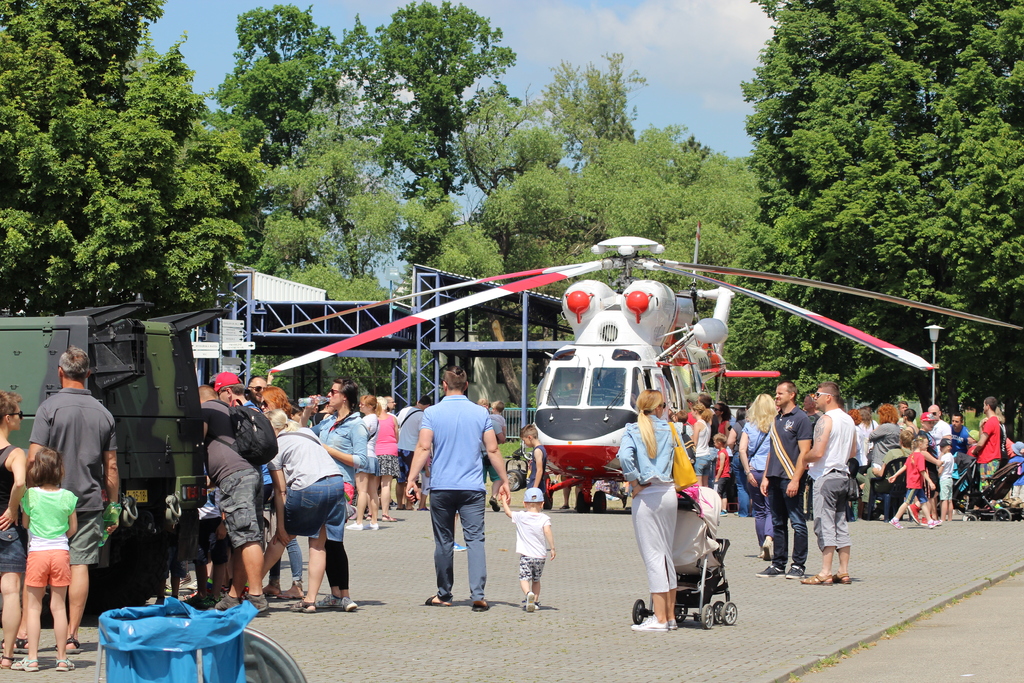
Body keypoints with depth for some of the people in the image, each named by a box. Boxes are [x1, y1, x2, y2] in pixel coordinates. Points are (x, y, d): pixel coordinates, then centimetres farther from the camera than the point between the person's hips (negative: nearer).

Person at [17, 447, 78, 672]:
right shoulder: (68, 497, -1)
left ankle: (32, 658, 3)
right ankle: (62, 658, 8)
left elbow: (24, 524, 4)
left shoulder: (30, 495, -6)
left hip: (37, 552, -2)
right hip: (61, 552, 2)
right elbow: (73, 528, 7)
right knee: (59, 606, 6)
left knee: (33, 607, 5)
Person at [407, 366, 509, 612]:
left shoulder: (432, 413, -1)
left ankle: (443, 595, 18)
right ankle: (478, 595, -14)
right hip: (472, 488, 0)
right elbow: (493, 450, 4)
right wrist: (504, 480, 12)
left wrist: (411, 479, -7)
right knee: (475, 539, -2)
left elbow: (424, 447, -9)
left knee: (444, 542, 9)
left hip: (441, 487, 0)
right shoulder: (480, 413, 3)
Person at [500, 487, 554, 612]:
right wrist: (552, 548, -16)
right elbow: (547, 532, -17)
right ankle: (535, 601, 20)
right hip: (540, 555, 2)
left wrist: (504, 502, 36)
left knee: (524, 578, -8)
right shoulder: (544, 518, -2)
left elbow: (508, 512, 19)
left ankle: (528, 593, -35)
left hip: (525, 555, -2)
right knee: (536, 580, 19)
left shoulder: (520, 516, 2)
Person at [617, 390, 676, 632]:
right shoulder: (668, 430, 8)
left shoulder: (633, 430, -3)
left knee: (653, 555, -3)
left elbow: (625, 456, -19)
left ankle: (660, 619, -3)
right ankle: (670, 616, 18)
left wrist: (636, 484, -11)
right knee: (666, 553, 13)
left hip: (647, 496, -4)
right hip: (668, 492, 4)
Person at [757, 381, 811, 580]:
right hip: (775, 479, 8)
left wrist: (795, 479, -17)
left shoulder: (800, 418, -5)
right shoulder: (777, 419, 17)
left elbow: (804, 452, -10)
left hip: (791, 478, -8)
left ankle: (798, 565, 0)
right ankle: (778, 564, 14)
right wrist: (765, 477, 13)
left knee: (797, 522, -3)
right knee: (778, 523, 10)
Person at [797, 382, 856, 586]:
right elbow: (853, 452, 20)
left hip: (827, 476, -9)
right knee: (840, 524, 11)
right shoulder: (848, 420, 12)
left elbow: (818, 452, -20)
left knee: (825, 525, -8)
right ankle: (844, 572, 11)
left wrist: (803, 460, -3)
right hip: (843, 475, 9)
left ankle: (825, 574, -10)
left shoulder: (826, 419, -13)